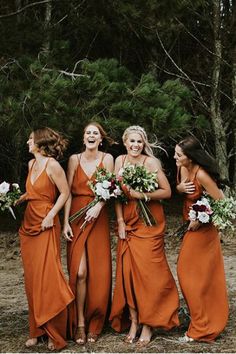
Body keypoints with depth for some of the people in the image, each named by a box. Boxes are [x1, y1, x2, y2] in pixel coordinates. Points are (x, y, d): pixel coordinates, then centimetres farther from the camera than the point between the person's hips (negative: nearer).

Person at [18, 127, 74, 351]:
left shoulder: (52, 165, -11)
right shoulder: (31, 163, 11)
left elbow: (65, 193, -10)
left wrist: (51, 215, -16)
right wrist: (18, 199, 6)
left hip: (46, 225, -8)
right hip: (28, 223, 8)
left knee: (47, 277, -8)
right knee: (31, 278, 8)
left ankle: (55, 334, 1)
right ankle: (37, 330, 16)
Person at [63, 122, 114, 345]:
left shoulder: (107, 159, 4)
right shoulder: (74, 159, 5)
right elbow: (67, 192, 2)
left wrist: (98, 206, -23)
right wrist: (65, 222, -6)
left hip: (98, 217, 0)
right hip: (76, 217, 0)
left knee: (97, 271, -1)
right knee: (79, 271, -8)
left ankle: (94, 324, 12)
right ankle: (79, 323, 0)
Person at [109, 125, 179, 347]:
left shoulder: (151, 162, -9)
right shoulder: (119, 161, 5)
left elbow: (166, 191, -10)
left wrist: (141, 194, -20)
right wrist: (120, 222, -2)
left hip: (149, 222, -4)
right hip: (128, 222, 4)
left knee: (148, 271, -4)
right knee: (128, 271, 2)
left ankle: (148, 324, 5)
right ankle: (133, 321, 10)